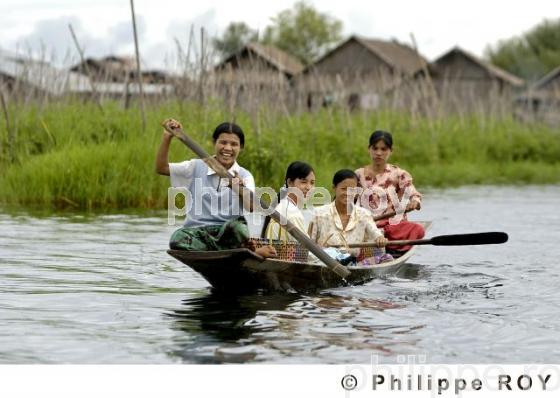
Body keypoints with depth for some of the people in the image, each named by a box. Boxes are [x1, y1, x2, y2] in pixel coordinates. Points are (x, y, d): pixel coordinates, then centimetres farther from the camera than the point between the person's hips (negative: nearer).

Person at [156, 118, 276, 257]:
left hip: (227, 234, -2)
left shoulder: (244, 176, 6)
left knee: (237, 225, -37)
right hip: (196, 230, 2)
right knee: (178, 238, -34)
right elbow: (161, 168, 4)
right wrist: (167, 138, -6)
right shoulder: (197, 167, 10)